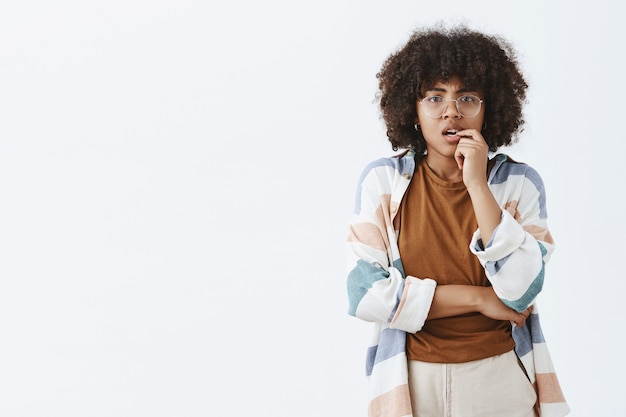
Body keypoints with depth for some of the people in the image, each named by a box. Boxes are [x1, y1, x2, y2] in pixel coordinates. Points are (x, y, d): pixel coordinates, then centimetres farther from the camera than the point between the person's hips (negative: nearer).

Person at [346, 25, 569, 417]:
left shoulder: (519, 183, -5)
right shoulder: (383, 180, -5)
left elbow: (520, 292, -16)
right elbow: (366, 294, -13)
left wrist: (477, 186, -19)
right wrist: (478, 298, -13)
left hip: (501, 375, 0)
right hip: (413, 379, 0)